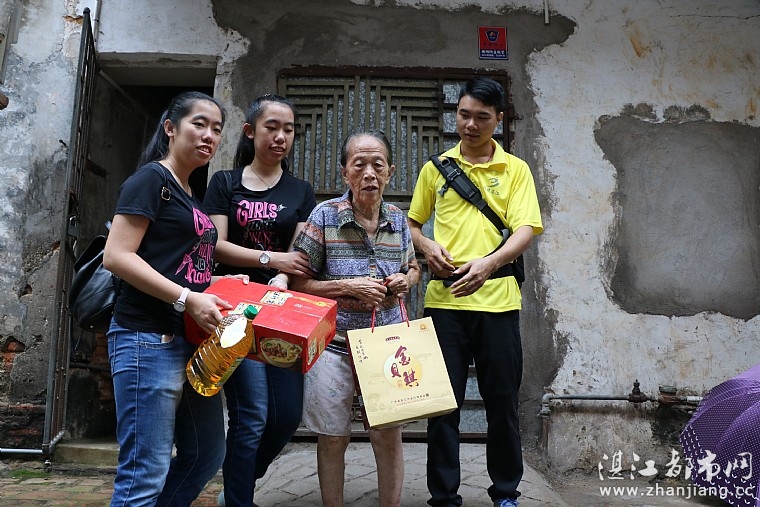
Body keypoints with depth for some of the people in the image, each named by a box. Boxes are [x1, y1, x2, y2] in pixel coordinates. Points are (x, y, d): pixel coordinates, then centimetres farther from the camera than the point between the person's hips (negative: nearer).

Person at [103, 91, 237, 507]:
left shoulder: (191, 197, 18)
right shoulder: (151, 179, -7)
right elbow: (116, 256, -17)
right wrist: (187, 299, -21)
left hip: (192, 342, 9)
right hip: (149, 340, -9)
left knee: (207, 455, 16)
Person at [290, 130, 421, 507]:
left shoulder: (398, 219, 2)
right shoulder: (324, 215, -9)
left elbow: (412, 268, 19)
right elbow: (297, 283, -7)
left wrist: (405, 281, -5)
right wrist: (349, 286, -18)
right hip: (334, 342, -2)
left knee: (389, 436, 9)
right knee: (333, 438, 10)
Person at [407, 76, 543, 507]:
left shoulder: (515, 169, 5)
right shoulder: (436, 167, 10)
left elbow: (526, 229, -6)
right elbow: (413, 223, 16)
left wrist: (489, 262, -24)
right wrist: (427, 247, -6)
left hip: (498, 299, -1)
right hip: (444, 298, 1)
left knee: (502, 400, 9)